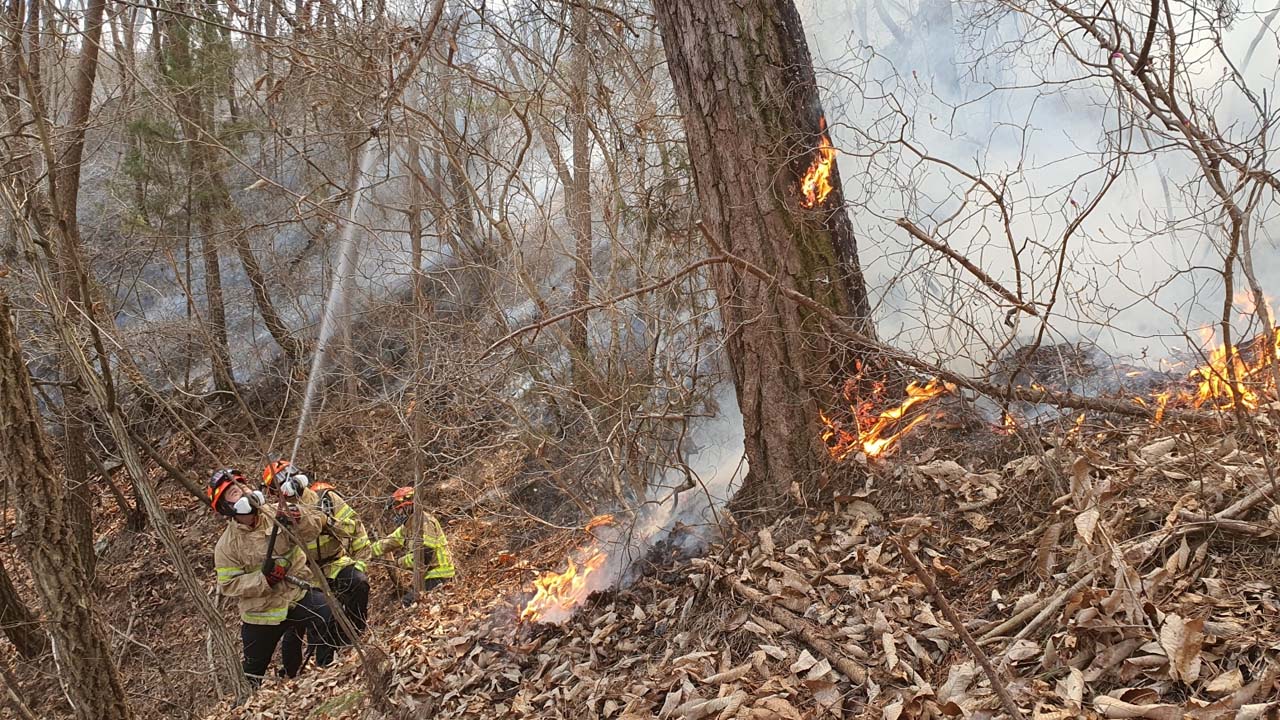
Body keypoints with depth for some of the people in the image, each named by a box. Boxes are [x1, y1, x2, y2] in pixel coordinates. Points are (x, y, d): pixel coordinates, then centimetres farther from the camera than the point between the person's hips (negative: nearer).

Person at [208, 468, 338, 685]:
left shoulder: (276, 514, -8)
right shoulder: (226, 546, -11)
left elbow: (312, 530, -12)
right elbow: (228, 584, -12)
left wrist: (299, 517, -34)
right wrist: (263, 579, -25)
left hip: (298, 594, 0)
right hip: (261, 611, 0)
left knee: (325, 615, -30)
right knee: (255, 667, 17)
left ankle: (325, 669, -11)